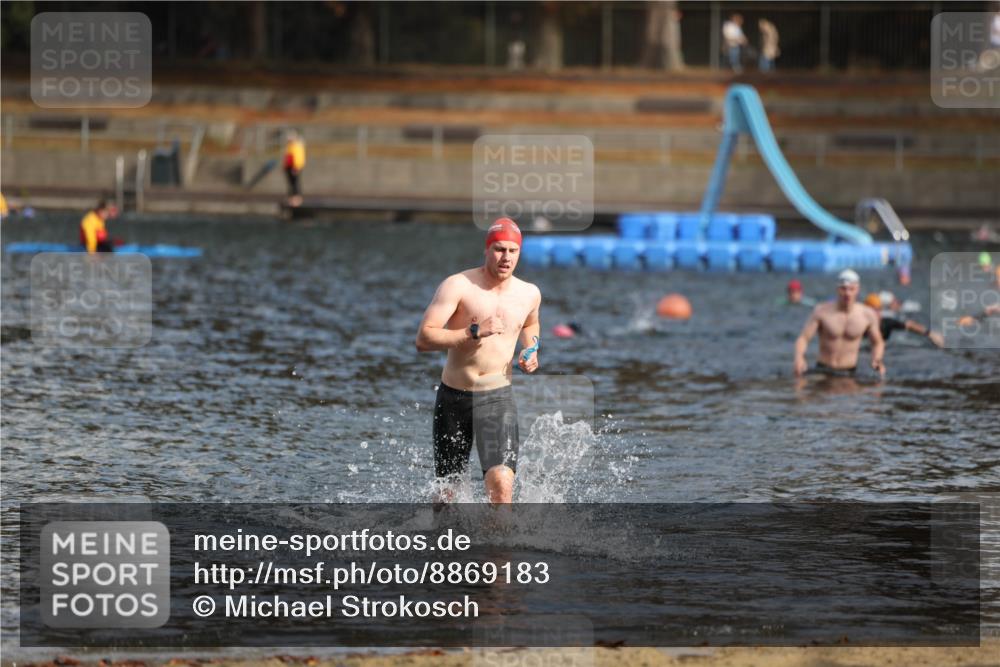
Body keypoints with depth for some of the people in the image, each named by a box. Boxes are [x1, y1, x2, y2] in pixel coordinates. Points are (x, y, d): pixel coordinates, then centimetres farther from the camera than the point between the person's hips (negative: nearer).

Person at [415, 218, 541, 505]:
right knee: (445, 490, 15)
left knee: (502, 483, -23)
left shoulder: (529, 294, 3)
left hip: (498, 398, 1)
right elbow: (423, 339, -19)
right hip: (453, 396, -1)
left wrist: (530, 350, 8)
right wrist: (474, 332, -27)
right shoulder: (458, 286, -11)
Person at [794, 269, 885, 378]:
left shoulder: (867, 315, -1)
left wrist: (877, 360, -7)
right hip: (822, 370, -2)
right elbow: (803, 338, -8)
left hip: (848, 373, 2)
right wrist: (799, 357, -29)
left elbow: (878, 343, 14)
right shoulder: (821, 311, -6)